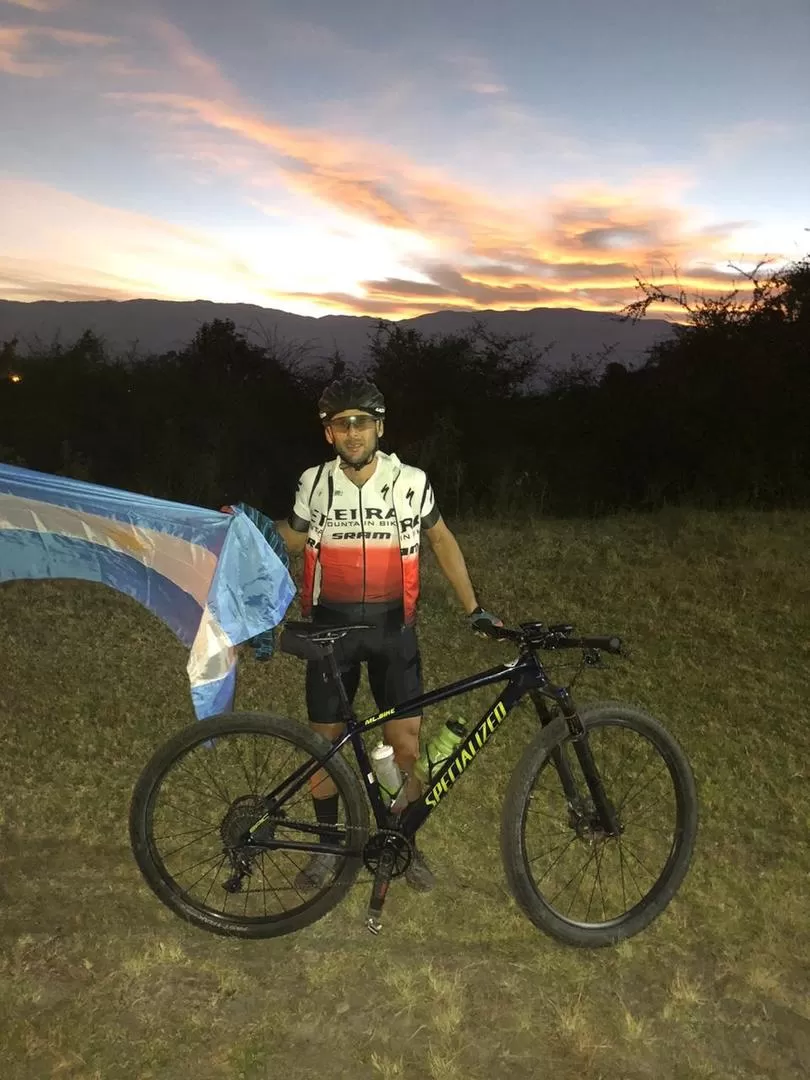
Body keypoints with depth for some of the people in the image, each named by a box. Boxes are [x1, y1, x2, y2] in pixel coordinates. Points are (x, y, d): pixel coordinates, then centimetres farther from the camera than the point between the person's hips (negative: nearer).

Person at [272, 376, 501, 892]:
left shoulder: (411, 482, -7)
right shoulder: (315, 483, -4)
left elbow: (441, 539, 7)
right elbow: (297, 539, 13)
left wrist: (475, 608, 5)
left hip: (392, 627, 0)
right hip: (332, 627, 1)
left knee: (408, 747, 1)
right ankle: (328, 845, 32)